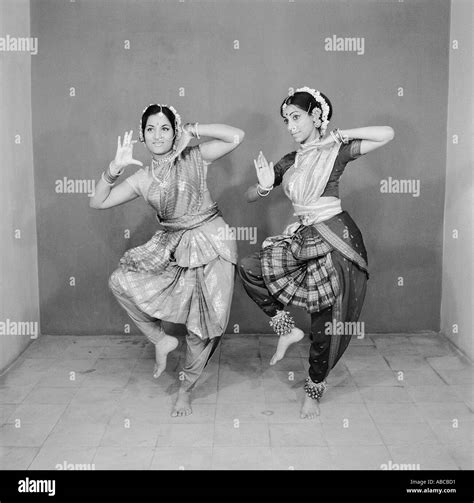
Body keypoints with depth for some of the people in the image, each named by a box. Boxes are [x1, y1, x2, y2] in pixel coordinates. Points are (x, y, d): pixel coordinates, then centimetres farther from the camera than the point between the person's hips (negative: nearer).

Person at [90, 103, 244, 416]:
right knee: (121, 281, -14)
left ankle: (186, 389, 22)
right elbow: (98, 202, -1)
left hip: (210, 243, -3)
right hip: (172, 247, 3)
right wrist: (116, 167, -14)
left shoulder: (195, 158, -4)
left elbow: (237, 136, -15)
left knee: (204, 323, 0)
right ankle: (161, 339, 5)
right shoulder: (142, 179, 3)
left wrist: (192, 131, -12)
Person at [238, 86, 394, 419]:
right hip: (303, 239, 5)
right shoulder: (289, 163, 11)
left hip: (337, 241, -5)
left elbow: (387, 134, -14)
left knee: (327, 323, 0)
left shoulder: (336, 152, -3)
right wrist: (265, 185, -10)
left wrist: (338, 136, -13)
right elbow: (250, 197, 13)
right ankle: (287, 329, 4)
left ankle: (315, 390, 22)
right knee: (250, 268, -13)